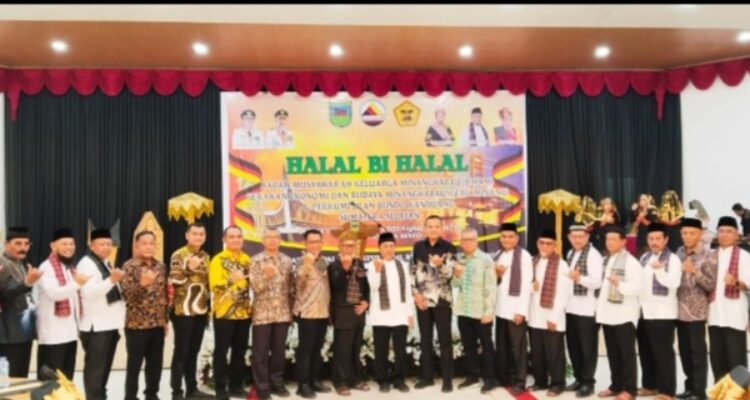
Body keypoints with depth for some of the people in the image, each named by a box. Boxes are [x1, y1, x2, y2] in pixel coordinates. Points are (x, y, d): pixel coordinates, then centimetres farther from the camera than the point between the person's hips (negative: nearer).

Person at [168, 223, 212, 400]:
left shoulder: (206, 257, 13)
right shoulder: (178, 255, -7)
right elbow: (174, 281, -15)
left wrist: (208, 306, 13)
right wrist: (188, 268, -25)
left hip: (201, 310, 6)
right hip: (183, 310, -6)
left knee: (193, 351, 13)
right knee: (181, 351, -1)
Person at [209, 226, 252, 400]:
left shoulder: (247, 259, 10)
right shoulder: (218, 260, -8)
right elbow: (215, 286, -18)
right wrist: (231, 279, -32)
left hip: (243, 312, 5)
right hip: (224, 313, -5)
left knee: (240, 351, 11)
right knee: (221, 351, 3)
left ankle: (236, 385, 22)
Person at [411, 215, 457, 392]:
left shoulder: (448, 248, -5)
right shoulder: (418, 246, 5)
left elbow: (449, 273, -10)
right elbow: (413, 271, 8)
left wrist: (440, 264, -31)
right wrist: (416, 294, -1)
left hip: (442, 299, -3)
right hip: (422, 299, 3)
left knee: (445, 340, 1)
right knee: (425, 339, 11)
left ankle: (448, 379, 10)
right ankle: (426, 376, 22)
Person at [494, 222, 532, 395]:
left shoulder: (523, 255, -8)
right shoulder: (499, 256, 12)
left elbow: (526, 284, -11)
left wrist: (521, 310, -15)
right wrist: (496, 274, -4)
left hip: (516, 308, -6)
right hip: (500, 308, 6)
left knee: (518, 346, 1)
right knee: (502, 345, 12)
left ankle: (519, 381, 10)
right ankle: (504, 377, 24)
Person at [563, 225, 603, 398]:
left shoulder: (593, 254, -11)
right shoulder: (570, 254, 14)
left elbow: (597, 282, -19)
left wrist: (579, 278, -34)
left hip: (587, 308, -7)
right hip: (571, 307, 8)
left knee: (587, 347, 3)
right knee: (573, 345, 13)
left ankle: (588, 382, 13)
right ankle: (579, 378, 25)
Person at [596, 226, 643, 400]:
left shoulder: (631, 262, -9)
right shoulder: (605, 260, 12)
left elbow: (637, 289, -16)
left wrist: (619, 284, -30)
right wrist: (599, 308, 13)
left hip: (625, 315, -7)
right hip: (608, 314, 7)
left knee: (627, 353, 2)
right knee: (613, 353, 13)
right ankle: (616, 385, 24)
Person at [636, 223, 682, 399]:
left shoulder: (673, 259, -7)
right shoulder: (644, 257, 14)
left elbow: (674, 283, -20)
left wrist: (659, 270, -32)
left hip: (663, 312, -7)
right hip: (644, 311, 7)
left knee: (663, 352, -1)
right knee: (646, 351, 13)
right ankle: (649, 385, 25)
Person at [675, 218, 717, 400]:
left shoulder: (708, 255, -8)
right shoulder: (680, 252, 8)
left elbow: (712, 285, -12)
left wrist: (695, 271, -24)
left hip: (697, 311, -5)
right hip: (680, 309, 6)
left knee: (698, 352, 1)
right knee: (684, 351, 13)